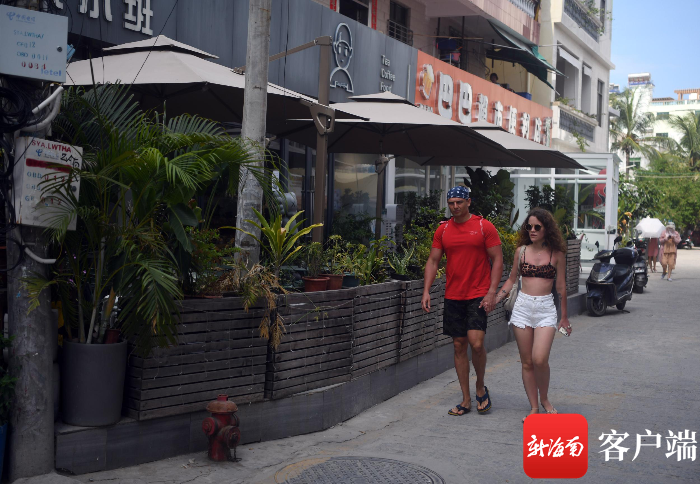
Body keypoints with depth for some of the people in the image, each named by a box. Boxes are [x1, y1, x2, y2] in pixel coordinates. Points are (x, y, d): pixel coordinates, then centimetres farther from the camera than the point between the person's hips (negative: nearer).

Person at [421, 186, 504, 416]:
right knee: (459, 346, 6)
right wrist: (426, 291, -1)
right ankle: (466, 400, 15)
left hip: (479, 294, -4)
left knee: (476, 343, -14)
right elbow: (433, 261, 10)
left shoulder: (484, 226, -3)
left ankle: (481, 388, 13)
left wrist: (492, 292, -12)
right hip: (453, 296, 4)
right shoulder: (443, 230, 8)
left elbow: (497, 260, -3)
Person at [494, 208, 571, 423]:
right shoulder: (521, 251, 6)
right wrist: (495, 299, 7)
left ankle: (544, 399, 9)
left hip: (546, 308, -2)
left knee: (540, 359, -16)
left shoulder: (557, 254, 1)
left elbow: (561, 287, 7)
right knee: (526, 362, 4)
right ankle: (534, 407, 15)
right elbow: (512, 280, 17)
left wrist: (564, 317, 11)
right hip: (523, 306, 3)